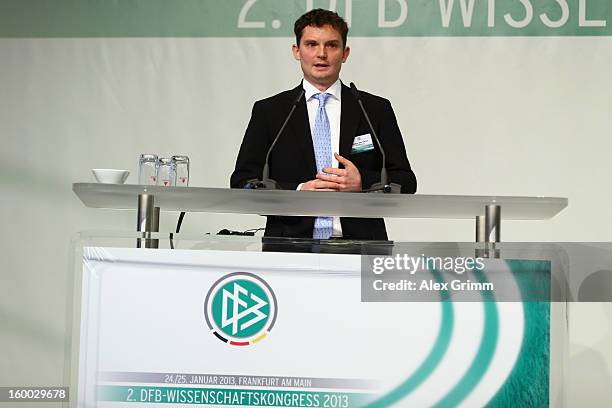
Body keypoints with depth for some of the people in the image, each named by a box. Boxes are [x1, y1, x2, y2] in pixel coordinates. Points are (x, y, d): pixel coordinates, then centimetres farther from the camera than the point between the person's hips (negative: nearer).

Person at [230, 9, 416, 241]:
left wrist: (362, 183, -9)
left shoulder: (376, 110, 12)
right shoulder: (268, 112, 11)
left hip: (359, 246, 0)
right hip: (290, 249, 0)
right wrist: (297, 192, -10)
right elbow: (242, 184, 6)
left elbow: (405, 183, 10)